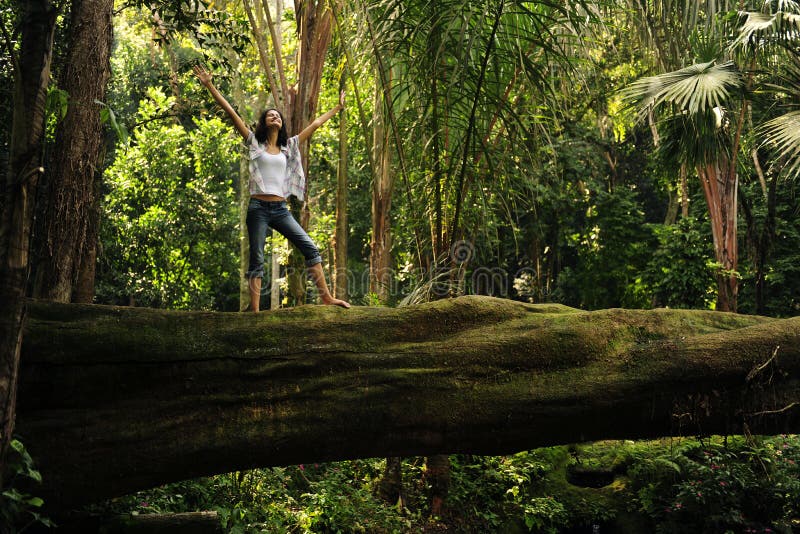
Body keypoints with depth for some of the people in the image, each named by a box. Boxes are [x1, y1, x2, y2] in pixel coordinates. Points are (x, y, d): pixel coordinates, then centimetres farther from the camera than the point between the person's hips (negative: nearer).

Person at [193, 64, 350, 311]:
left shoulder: (288, 146, 15)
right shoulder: (254, 143, 5)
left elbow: (314, 125, 21)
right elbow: (230, 112, -2)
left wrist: (337, 108, 28)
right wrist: (210, 86, -7)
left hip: (280, 209, 4)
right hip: (259, 208, -4)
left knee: (310, 248, -4)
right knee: (257, 260, -3)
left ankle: (326, 296, -2)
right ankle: (254, 310, -3)